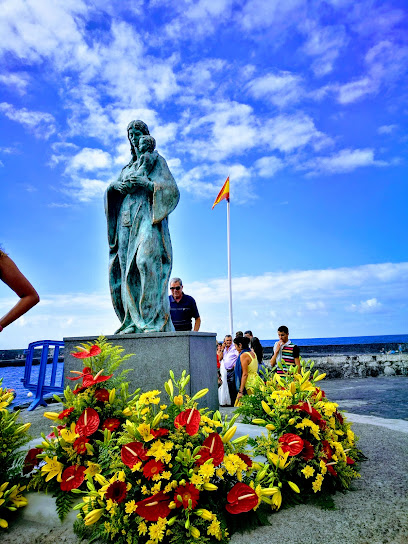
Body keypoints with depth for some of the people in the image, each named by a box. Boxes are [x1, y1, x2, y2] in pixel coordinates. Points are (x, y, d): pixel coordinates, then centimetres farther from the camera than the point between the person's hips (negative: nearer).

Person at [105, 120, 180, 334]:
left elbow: (172, 191, -1)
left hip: (148, 218, -6)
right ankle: (133, 321, -2)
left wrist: (146, 183, -14)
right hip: (127, 220, 6)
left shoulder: (157, 161, 11)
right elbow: (112, 189, 19)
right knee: (127, 267, -4)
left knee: (147, 261, -25)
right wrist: (119, 186, -5)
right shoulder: (128, 167, 28)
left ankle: (156, 319, -24)